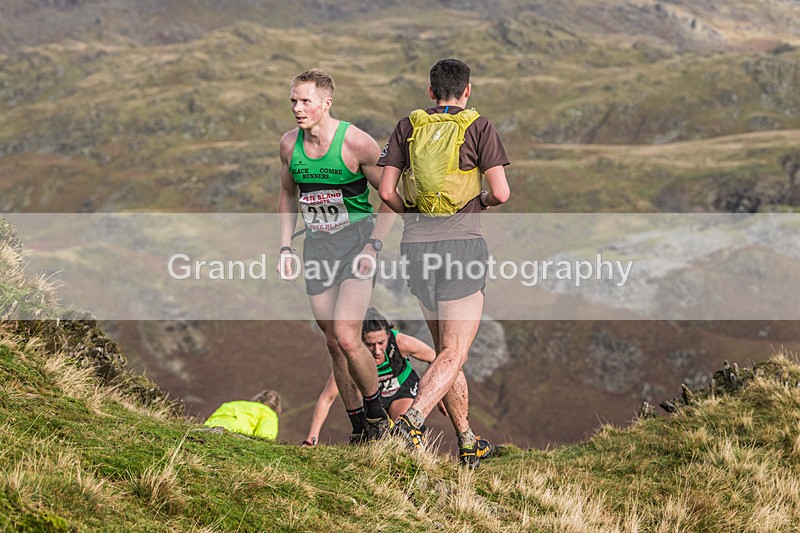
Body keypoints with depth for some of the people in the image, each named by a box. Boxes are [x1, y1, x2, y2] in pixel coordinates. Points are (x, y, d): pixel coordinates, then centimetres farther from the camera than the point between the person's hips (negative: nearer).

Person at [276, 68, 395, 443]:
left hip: (356, 239, -5)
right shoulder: (289, 144, 1)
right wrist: (285, 248, 9)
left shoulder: (355, 143, -14)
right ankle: (359, 427, 18)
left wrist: (374, 245, -13)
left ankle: (377, 413, 5)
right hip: (316, 245, 5)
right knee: (333, 344, 6)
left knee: (346, 338, -17)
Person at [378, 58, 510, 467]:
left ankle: (468, 444, 20)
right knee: (454, 354, -5)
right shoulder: (478, 127, 0)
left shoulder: (407, 126, 9)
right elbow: (501, 192, -7)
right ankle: (411, 422, -28)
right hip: (462, 241, -4)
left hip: (416, 246, 4)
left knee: (444, 350, 15)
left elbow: (386, 191, 3)